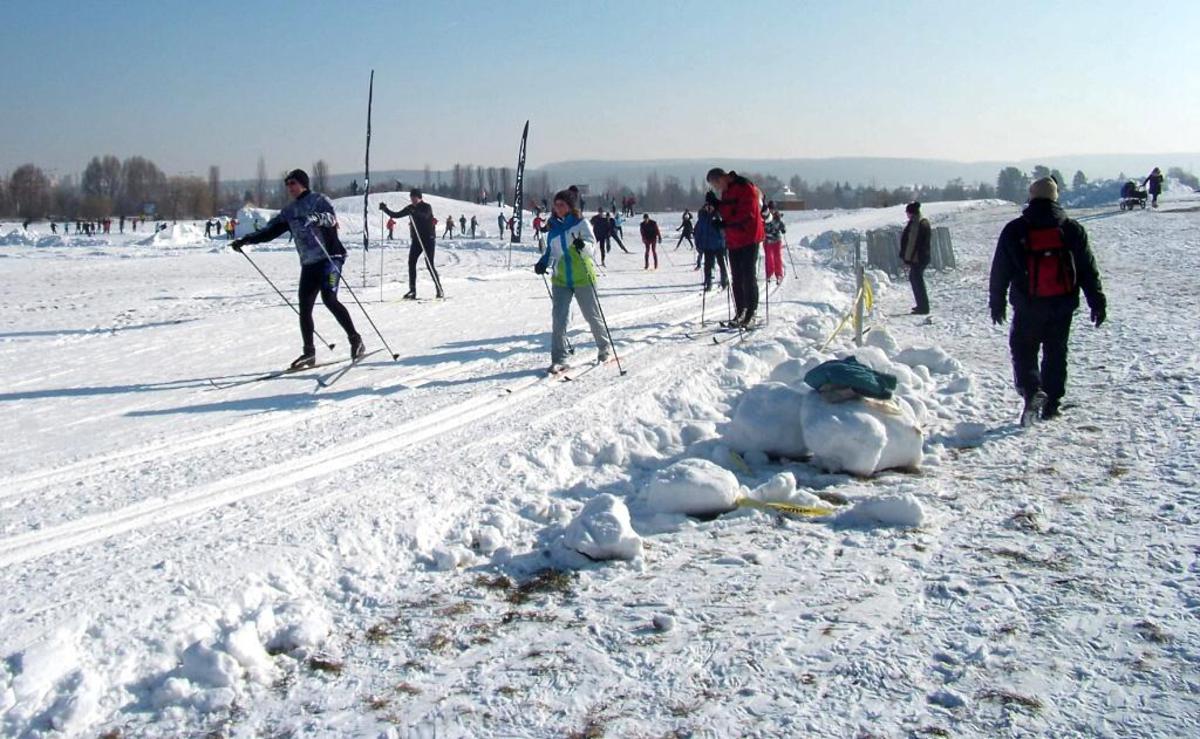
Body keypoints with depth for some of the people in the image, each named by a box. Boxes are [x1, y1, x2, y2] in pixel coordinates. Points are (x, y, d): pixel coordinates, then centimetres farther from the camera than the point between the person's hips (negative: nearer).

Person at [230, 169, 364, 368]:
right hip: (308, 263, 6)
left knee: (329, 298, -22)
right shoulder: (289, 211, 17)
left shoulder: (319, 200, -1)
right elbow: (270, 230, 20)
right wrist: (246, 240, 13)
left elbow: (331, 218, -19)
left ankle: (355, 339, -13)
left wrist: (315, 217, -39)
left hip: (330, 257, -6)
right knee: (304, 308, 0)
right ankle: (309, 352, 8)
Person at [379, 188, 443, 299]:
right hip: (416, 239, 6)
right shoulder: (410, 208, 8)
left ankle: (439, 290, 0)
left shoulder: (427, 207, -9)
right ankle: (412, 290, -3)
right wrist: (385, 209, -3)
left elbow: (425, 216, -31)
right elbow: (396, 215, 10)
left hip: (428, 239, -6)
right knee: (411, 263, -5)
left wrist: (415, 212, -47)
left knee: (429, 264, -9)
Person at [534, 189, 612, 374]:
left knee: (593, 315, 10)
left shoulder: (580, 223, -7)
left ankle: (605, 348, 33)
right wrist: (543, 263, -3)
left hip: (583, 277, -3)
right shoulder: (553, 226, 7)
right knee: (558, 319, -7)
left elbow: (591, 243, -13)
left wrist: (582, 245, -35)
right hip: (560, 279, 3)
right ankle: (559, 359, -2)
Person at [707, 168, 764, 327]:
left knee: (748, 276, -6)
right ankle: (740, 310, 17)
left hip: (749, 238, -8)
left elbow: (747, 214, -21)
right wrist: (713, 205, 1)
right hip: (733, 240, 8)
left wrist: (726, 223, -23)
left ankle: (751, 311, -2)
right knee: (736, 277, 10)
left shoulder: (745, 188, -14)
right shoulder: (725, 191, 14)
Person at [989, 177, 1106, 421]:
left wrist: (996, 302, 11)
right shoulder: (1072, 229, 2)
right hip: (1062, 305, 2)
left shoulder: (1014, 230, -1)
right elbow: (1088, 270, 5)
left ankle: (1032, 390, -14)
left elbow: (1000, 271, 2)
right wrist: (1097, 302, 11)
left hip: (1027, 306, -2)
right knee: (1056, 354, 12)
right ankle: (1051, 405, 15)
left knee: (1023, 350, 9)